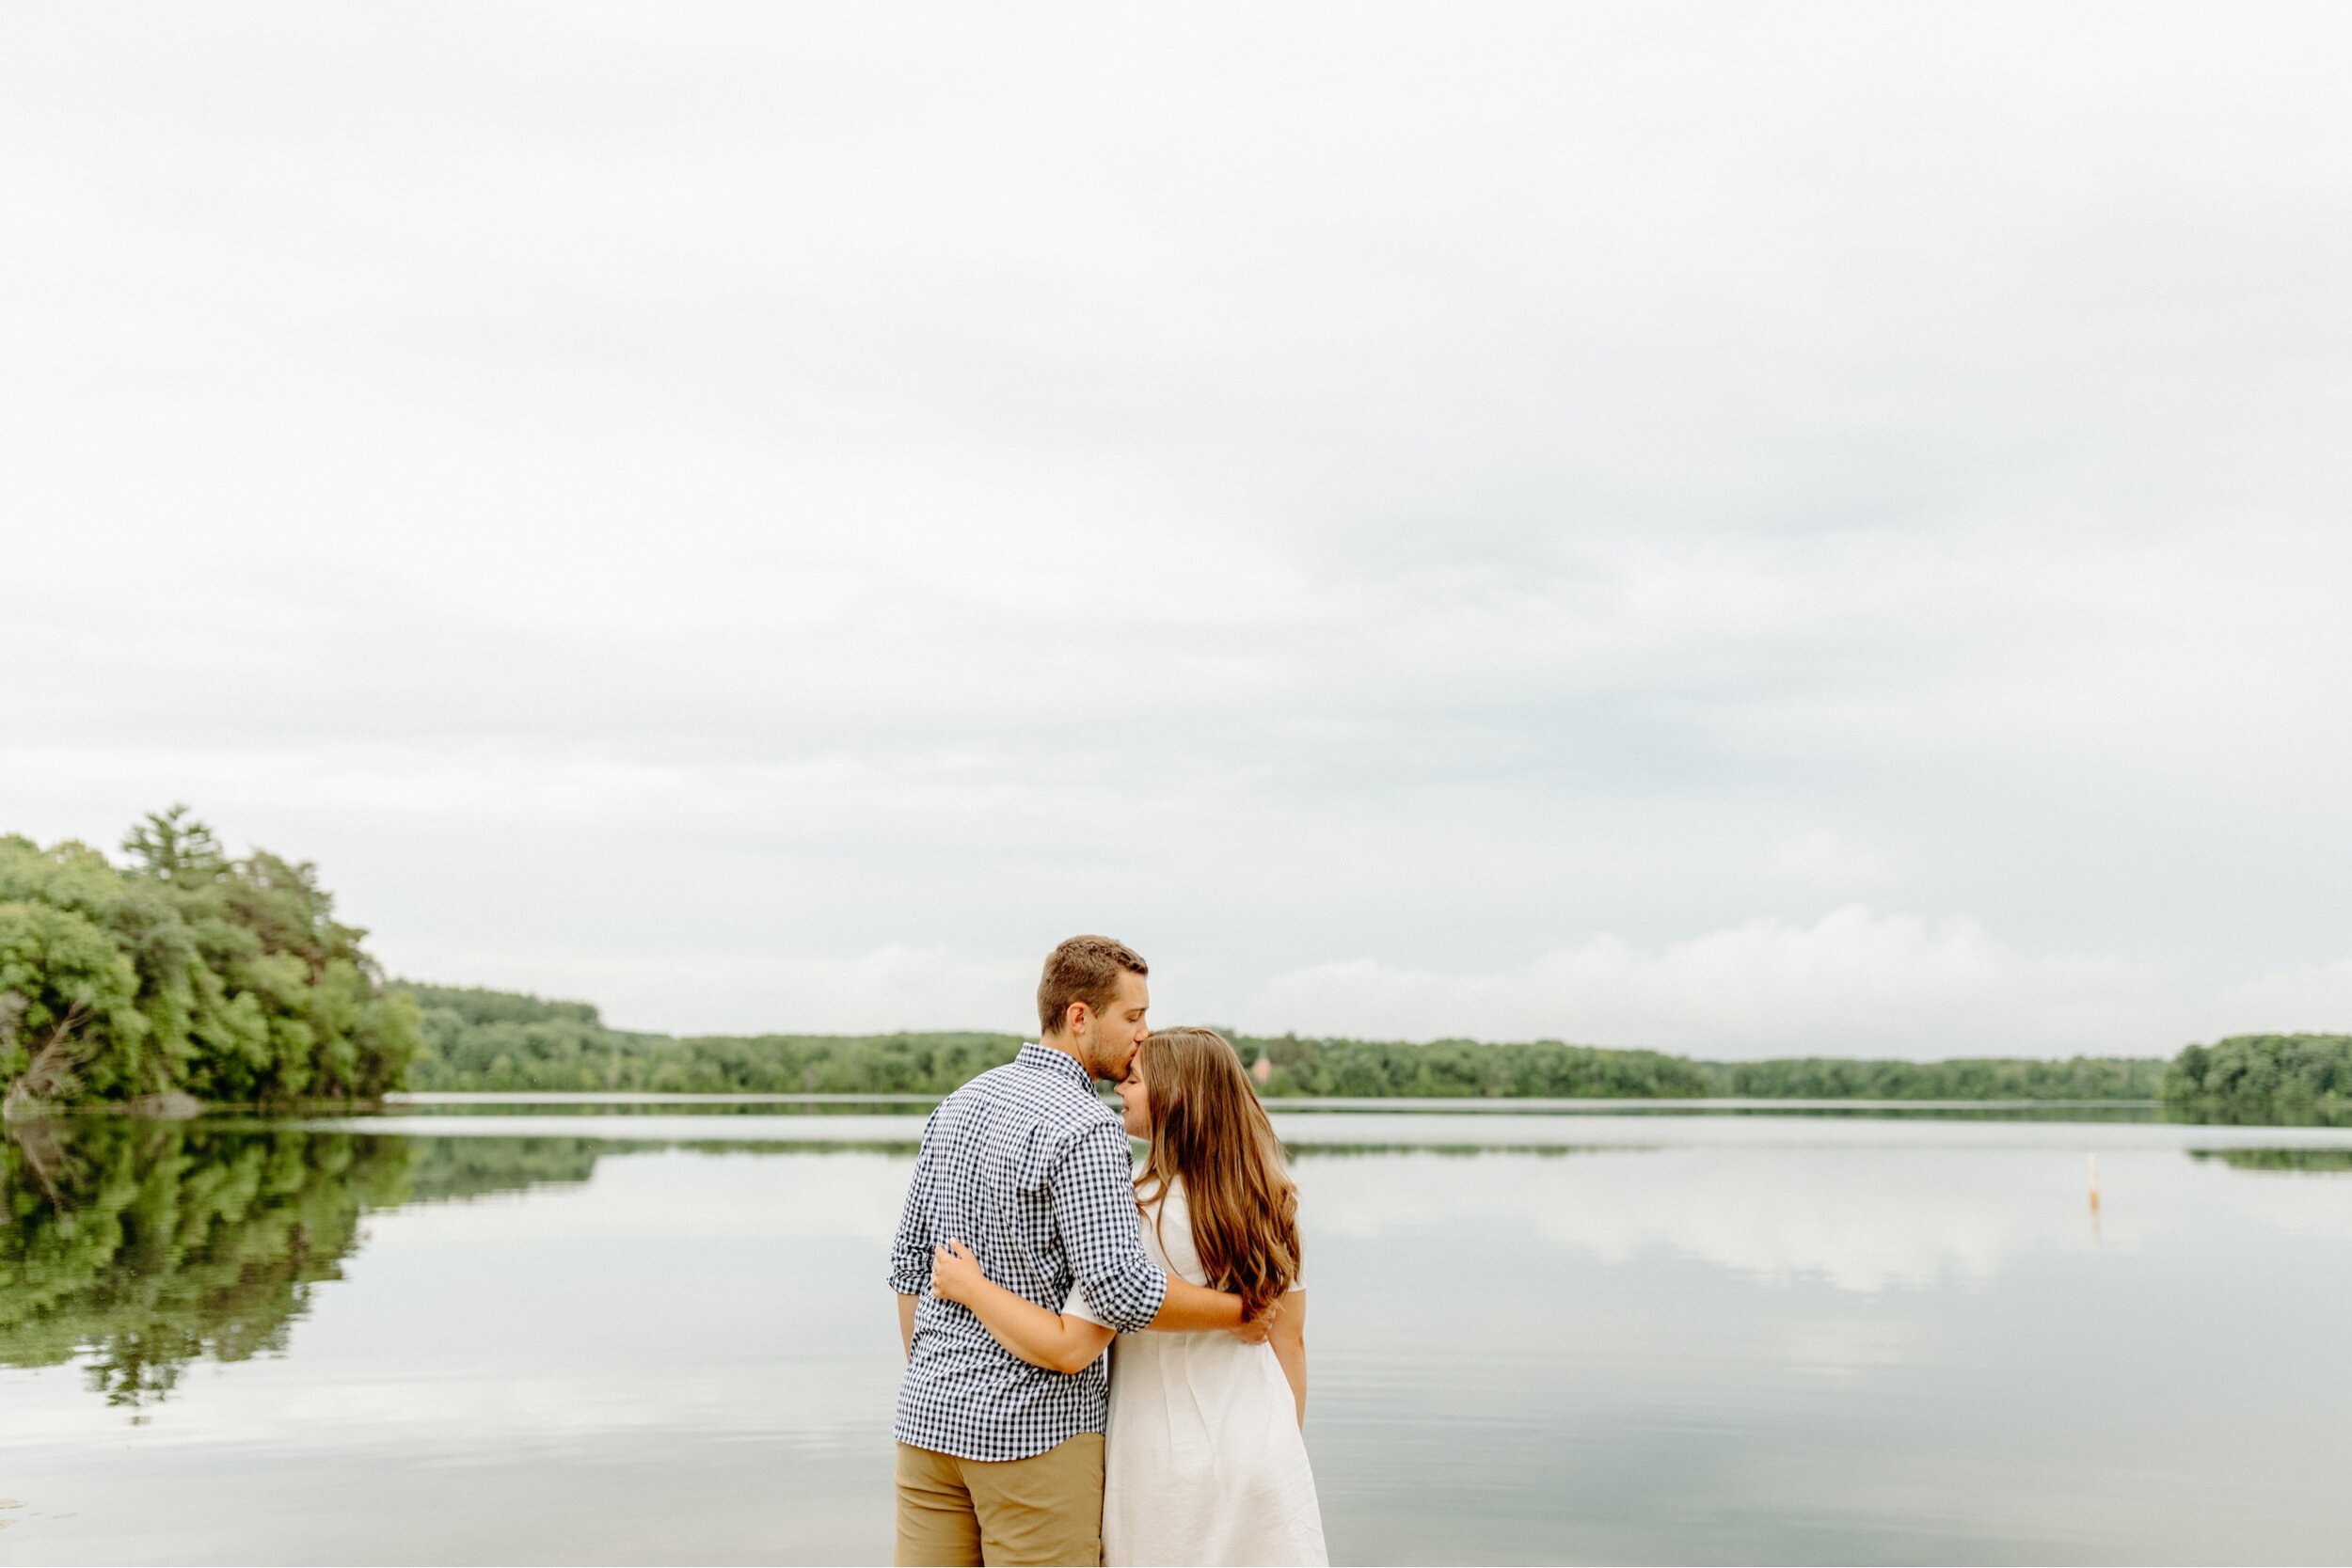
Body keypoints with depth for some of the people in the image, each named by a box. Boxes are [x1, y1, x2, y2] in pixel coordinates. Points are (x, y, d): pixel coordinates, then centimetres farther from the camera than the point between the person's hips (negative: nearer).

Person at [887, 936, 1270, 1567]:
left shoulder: (957, 1105, 9)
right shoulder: (1086, 1128, -16)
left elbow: (909, 1260, 13)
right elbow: (1120, 1290, -24)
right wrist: (1238, 1312, -10)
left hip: (928, 1414, 7)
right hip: (1032, 1428, -7)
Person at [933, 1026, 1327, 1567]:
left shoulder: (1140, 1213, -20)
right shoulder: (1272, 1202, -2)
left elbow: (1068, 1347, -22)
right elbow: (1290, 1336, 5)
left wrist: (971, 1287, -11)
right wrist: (1286, 1452, 17)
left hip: (1170, 1466, -5)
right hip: (1262, 1458, 5)